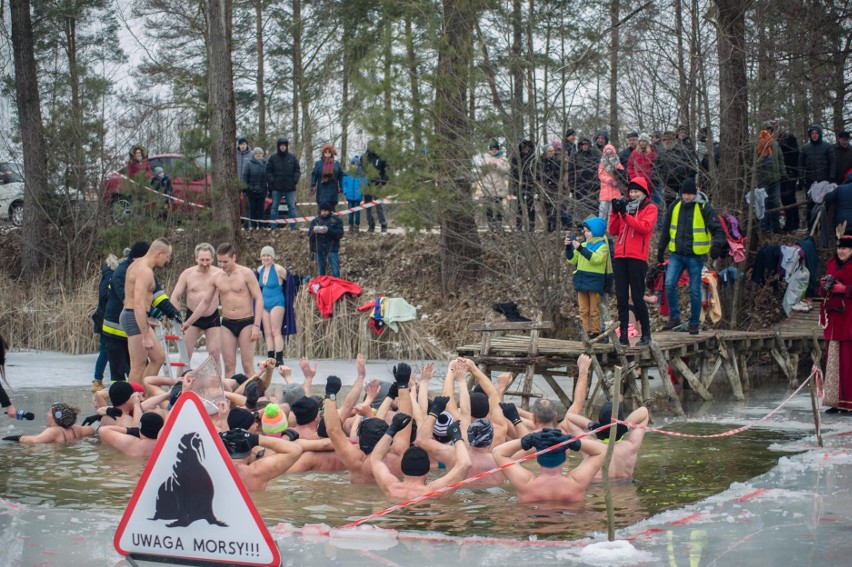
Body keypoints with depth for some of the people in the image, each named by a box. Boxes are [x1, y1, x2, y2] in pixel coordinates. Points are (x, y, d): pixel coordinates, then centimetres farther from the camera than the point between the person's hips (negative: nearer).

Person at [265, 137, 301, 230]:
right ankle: (273, 226, 6)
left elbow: (297, 170, 10)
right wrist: (272, 181, -9)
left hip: (290, 187, 1)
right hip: (276, 187, -1)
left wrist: (294, 180, -4)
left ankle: (293, 226, 2)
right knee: (274, 207, 2)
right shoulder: (273, 158, 3)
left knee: (292, 207, 0)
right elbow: (268, 171, 3)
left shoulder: (292, 158, 7)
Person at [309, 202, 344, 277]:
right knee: (321, 273, 8)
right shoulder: (315, 220, 13)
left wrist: (329, 230, -21)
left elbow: (340, 234, -6)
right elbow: (309, 234, 9)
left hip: (332, 249, -3)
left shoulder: (336, 220, 3)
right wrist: (314, 231, -15)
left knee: (335, 273, -10)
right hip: (319, 250, 3)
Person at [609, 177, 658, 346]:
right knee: (621, 298, 3)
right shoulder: (626, 206, 18)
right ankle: (623, 333, 5)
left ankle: (646, 333, 4)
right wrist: (615, 212, -1)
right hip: (620, 257, 5)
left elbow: (645, 227, -14)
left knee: (637, 298, -5)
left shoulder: (650, 208, 4)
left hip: (637, 258, -5)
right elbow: (613, 231, 12)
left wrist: (625, 214, -17)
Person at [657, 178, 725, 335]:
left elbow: (718, 230, -11)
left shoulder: (704, 209, -8)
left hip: (695, 256, -3)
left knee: (695, 291, 1)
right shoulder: (675, 207, 5)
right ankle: (674, 317, 1)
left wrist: (717, 244, -30)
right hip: (676, 254, 3)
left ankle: (694, 323, 14)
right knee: (669, 284, -13)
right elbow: (666, 230, 16)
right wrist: (661, 250, 16)